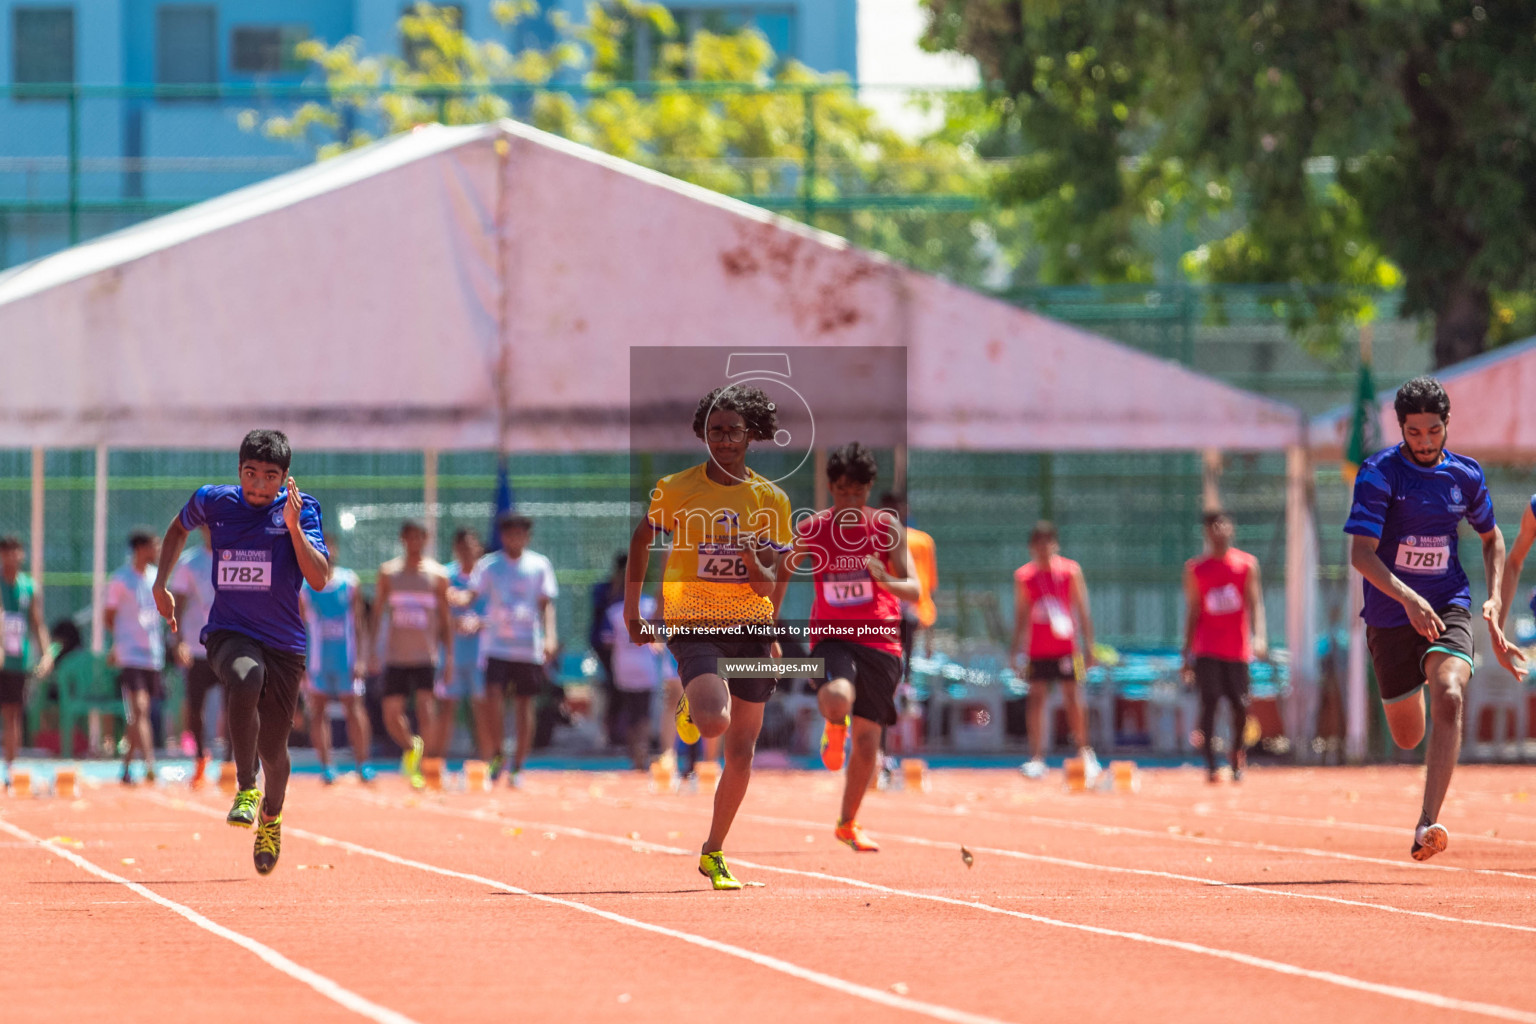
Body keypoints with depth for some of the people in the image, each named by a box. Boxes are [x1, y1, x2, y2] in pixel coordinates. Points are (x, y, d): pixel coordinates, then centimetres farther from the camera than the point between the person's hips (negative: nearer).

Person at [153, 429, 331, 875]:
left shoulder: (301, 509, -6)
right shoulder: (214, 501, -1)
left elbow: (319, 579, -18)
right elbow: (180, 527, 23)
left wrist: (293, 526, -27)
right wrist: (161, 584, 16)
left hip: (284, 643, 1)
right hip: (228, 634, -1)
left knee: (272, 747, 7)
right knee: (246, 678, -36)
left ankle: (271, 816, 41)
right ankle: (245, 788, -23)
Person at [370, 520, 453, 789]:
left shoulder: (437, 575, 4)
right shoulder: (388, 572, 7)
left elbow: (445, 619, 6)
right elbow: (377, 612, 10)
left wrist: (449, 655, 1)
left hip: (426, 655, -2)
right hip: (395, 654, 2)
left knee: (426, 711, -12)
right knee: (391, 713, -2)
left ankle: (426, 768, -2)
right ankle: (410, 747, 28)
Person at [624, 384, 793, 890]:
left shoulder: (771, 500, 0)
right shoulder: (676, 489, -4)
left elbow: (768, 585, -1)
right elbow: (643, 536, 14)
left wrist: (755, 563, -24)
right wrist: (631, 605, 13)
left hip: (750, 628, 3)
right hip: (693, 626, -3)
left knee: (741, 753, 4)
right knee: (715, 721, -27)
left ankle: (714, 853, 21)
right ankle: (690, 710, 11)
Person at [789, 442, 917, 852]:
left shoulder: (886, 527, -2)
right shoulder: (810, 530, 0)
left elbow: (915, 591, -5)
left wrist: (886, 580, -27)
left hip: (879, 640, 1)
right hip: (831, 637, -1)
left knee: (867, 740, 4)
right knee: (836, 699, -33)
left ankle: (848, 824, 27)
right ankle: (834, 730, 6)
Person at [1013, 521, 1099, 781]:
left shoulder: (1071, 571, 1)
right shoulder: (1023, 576, 5)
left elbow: (1083, 611, 3)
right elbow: (1021, 617, 10)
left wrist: (1089, 646, -1)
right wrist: (1016, 652, 6)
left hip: (1067, 649, -2)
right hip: (1038, 650, 2)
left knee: (1073, 698, -3)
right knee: (1036, 699, -1)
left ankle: (1084, 752, 7)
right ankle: (1037, 758, 0)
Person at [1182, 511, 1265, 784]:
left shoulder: (1247, 564, 5)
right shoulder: (1195, 569, 7)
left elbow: (1255, 603, -2)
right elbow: (1192, 612, 9)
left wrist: (1259, 637, -19)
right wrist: (1186, 654, 5)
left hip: (1238, 647, 1)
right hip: (1207, 649, -1)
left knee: (1240, 705, 3)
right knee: (1209, 702, -11)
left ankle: (1237, 754, 27)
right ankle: (1210, 765, -11)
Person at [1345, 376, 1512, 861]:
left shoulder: (1466, 475, 1)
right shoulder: (1378, 474, -11)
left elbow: (1491, 536, 19)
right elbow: (1361, 553, -19)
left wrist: (1494, 599, 4)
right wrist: (1407, 597, -33)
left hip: (1448, 607, 1)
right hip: (1390, 615, -1)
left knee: (1449, 699, -27)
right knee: (1408, 737, 9)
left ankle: (1427, 824, -31)